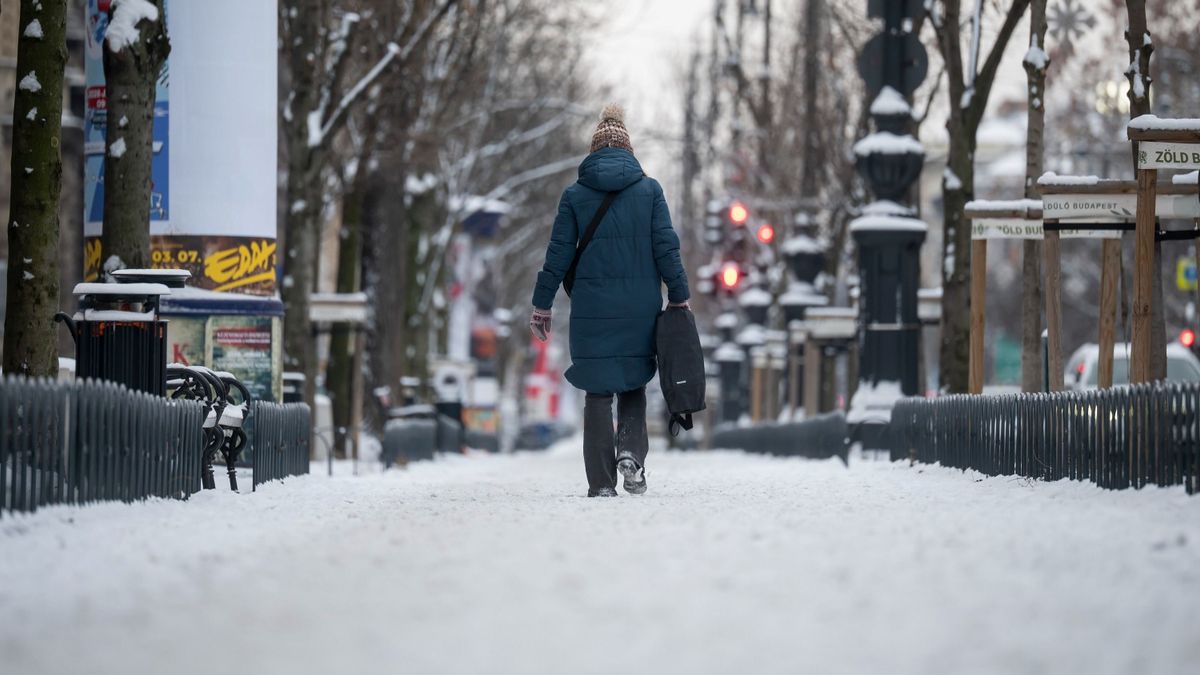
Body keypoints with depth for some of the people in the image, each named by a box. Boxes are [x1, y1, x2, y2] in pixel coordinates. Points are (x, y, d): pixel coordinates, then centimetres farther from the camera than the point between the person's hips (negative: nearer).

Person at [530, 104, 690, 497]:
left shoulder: (575, 195, 2)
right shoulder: (650, 189, 2)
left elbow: (558, 254, 2)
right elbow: (666, 248, -1)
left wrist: (542, 305, 8)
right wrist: (679, 298, 5)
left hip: (592, 307, 0)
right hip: (641, 307, 1)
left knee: (598, 391, 5)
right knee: (633, 383, 16)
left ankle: (602, 483, 0)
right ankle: (631, 450, -9)